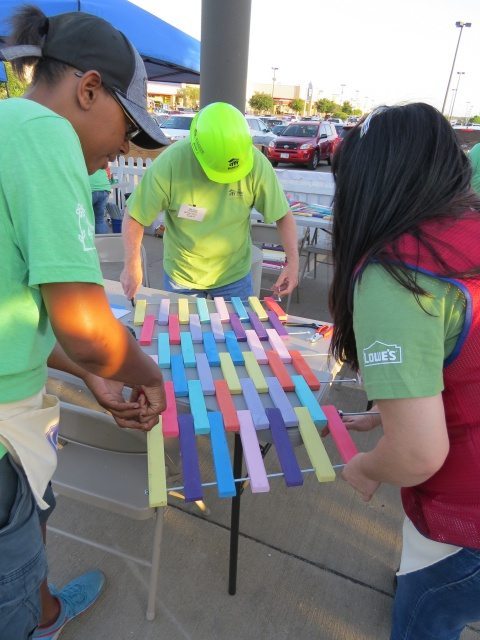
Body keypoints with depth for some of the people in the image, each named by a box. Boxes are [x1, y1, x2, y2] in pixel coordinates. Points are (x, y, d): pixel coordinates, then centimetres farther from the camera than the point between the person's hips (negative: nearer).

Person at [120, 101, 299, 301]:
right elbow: (134, 216, -13)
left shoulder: (256, 163, -19)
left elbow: (283, 215, -8)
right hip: (181, 276, 0)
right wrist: (132, 264, -24)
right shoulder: (170, 162, -22)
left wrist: (293, 260, -20)